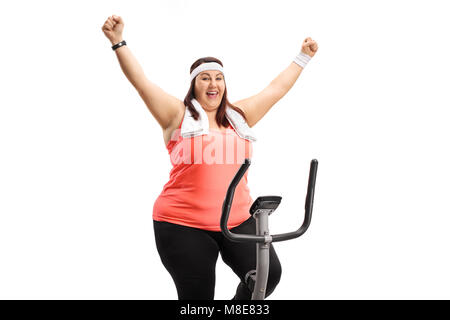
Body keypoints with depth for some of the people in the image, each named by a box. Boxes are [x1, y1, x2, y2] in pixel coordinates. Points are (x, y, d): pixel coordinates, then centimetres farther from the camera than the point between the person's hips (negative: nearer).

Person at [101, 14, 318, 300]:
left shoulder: (239, 116, 15)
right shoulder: (179, 115, 3)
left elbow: (277, 89, 23)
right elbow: (141, 82, -5)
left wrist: (303, 58, 29)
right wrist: (118, 42, -14)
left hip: (238, 221, 4)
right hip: (183, 227, -4)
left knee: (268, 273, -12)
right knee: (198, 297, -1)